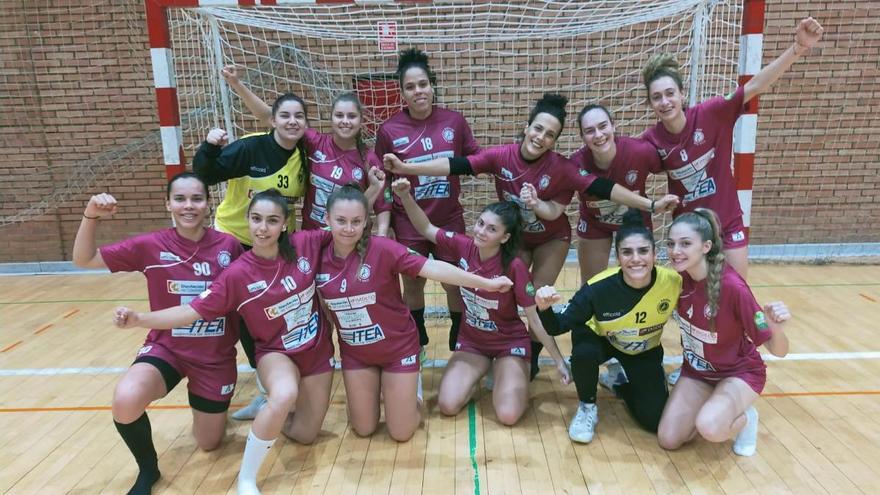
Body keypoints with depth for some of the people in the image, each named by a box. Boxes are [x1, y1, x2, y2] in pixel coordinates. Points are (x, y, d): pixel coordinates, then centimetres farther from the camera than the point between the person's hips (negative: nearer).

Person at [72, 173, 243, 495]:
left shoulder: (228, 246, -11)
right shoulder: (151, 246, -10)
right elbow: (83, 260, -5)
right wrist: (91, 217, -20)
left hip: (216, 356, 0)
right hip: (166, 347, 0)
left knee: (209, 444, 11)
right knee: (126, 400, -32)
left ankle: (210, 409, 49)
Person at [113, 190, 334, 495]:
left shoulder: (305, 244, -15)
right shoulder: (238, 274, -21)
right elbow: (193, 311, -22)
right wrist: (139, 319, -34)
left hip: (316, 349, 4)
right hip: (276, 351, -3)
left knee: (305, 435, 10)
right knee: (284, 395, -40)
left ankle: (273, 412, 44)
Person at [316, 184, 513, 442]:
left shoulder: (381, 249, -23)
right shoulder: (320, 257, -10)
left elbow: (432, 268, -28)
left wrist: (486, 283, -31)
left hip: (398, 349, -3)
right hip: (355, 354, 3)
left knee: (401, 432, 5)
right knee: (363, 429, 13)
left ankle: (411, 387, 33)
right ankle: (376, 388, 41)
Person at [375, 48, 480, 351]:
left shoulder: (454, 121, -5)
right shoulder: (389, 130, -9)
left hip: (449, 218, 1)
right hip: (409, 222, -1)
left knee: (456, 281, 12)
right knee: (413, 283, 15)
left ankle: (460, 339, 36)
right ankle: (416, 341, 39)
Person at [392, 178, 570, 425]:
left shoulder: (515, 267, -24)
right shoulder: (463, 246, -14)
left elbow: (536, 318, -17)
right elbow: (426, 229, -2)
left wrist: (559, 361, -14)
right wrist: (405, 196, -19)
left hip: (509, 344, -3)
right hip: (471, 342, 3)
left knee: (508, 415, -20)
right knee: (448, 406, -14)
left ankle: (506, 373, 14)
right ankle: (482, 370, 17)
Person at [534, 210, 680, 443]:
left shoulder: (673, 282, -31)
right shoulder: (599, 287, -34)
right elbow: (558, 327, -28)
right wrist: (544, 308, -48)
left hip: (644, 350, 2)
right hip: (600, 338, -2)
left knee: (656, 420, -8)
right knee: (584, 352, -37)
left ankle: (618, 383, 22)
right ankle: (587, 407, -6)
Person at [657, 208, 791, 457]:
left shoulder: (732, 286, -30)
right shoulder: (678, 278, -15)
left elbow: (778, 350, -26)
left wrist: (775, 325, -45)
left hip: (740, 372, -4)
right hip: (696, 370, 5)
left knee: (709, 428, -32)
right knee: (669, 439, -9)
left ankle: (744, 418, 2)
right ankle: (712, 407, 17)